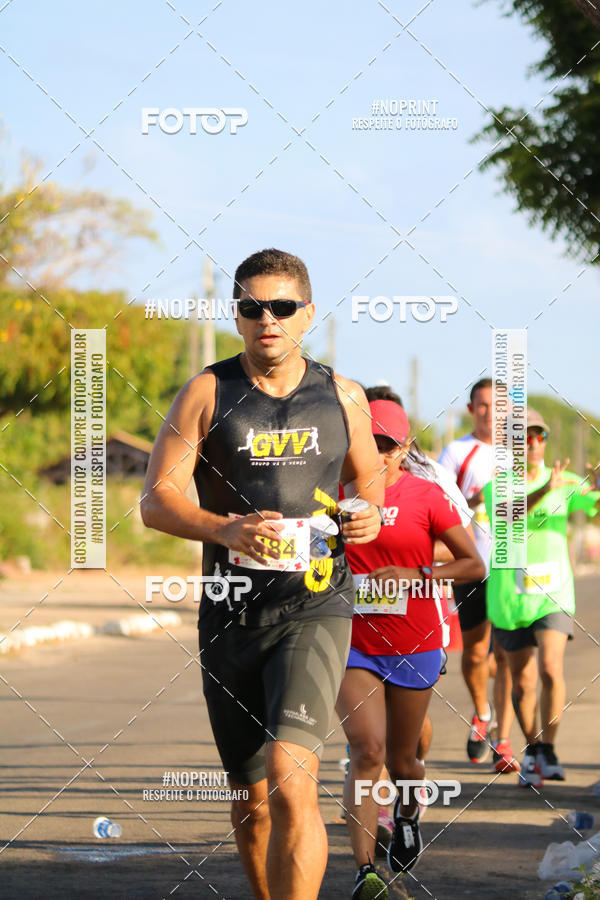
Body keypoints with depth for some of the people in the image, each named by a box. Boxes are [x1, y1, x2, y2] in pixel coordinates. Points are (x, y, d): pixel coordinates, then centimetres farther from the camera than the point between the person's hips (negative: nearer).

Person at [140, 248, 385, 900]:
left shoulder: (341, 397, 7)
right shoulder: (207, 393, 1)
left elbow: (368, 477, 23)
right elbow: (156, 501, -3)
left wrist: (370, 514, -1)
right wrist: (225, 530, -22)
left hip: (316, 608, -1)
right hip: (231, 618, 2)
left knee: (290, 779, -22)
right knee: (252, 801, 10)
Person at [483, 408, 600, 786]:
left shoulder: (564, 483, 2)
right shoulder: (497, 488, -2)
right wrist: (544, 491, -39)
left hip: (553, 594, 0)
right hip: (510, 597, 0)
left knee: (551, 670, -19)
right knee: (523, 683, 6)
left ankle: (549, 751, -5)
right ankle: (532, 751, 27)